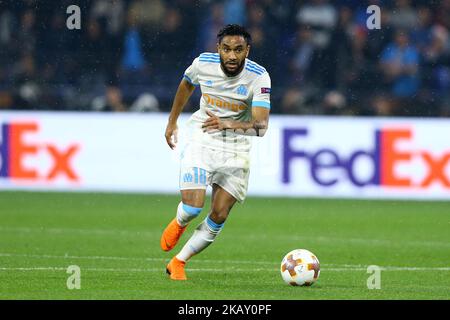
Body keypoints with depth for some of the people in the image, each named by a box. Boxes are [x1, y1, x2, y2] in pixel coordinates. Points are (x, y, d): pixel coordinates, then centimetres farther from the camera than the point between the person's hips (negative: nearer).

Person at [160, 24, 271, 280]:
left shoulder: (259, 77, -19)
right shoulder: (203, 63, -12)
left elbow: (261, 125, -29)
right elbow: (187, 86, 13)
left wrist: (229, 124, -46)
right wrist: (172, 122, 21)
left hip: (237, 148, 0)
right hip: (202, 140, 0)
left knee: (219, 216, -3)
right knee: (193, 206, -17)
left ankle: (178, 263, 16)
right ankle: (179, 224, 21)